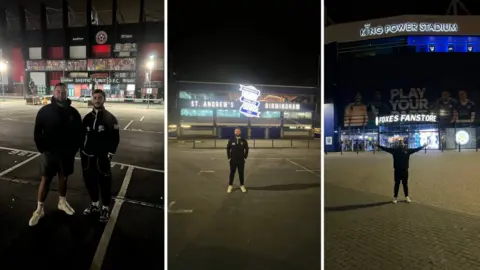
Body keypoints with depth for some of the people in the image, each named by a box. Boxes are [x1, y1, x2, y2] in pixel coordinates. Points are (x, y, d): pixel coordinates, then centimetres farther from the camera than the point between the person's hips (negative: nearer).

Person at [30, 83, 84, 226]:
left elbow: (79, 132, 4)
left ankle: (62, 202, 32)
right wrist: (42, 149, -7)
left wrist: (74, 149, -2)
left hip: (67, 152, 2)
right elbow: (37, 132, -2)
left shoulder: (73, 112, -1)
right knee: (45, 179, 2)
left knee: (63, 177, 14)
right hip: (49, 152, -2)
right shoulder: (45, 110, -5)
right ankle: (39, 209, 11)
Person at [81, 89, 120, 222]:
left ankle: (106, 208, 16)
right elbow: (82, 135, 16)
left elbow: (115, 137, -7)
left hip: (102, 157, -5)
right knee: (89, 180, 14)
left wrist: (110, 153, -12)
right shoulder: (87, 117, 9)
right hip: (88, 156, 5)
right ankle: (95, 204, 34)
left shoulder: (110, 118, -6)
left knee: (104, 182, 1)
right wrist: (82, 151, 11)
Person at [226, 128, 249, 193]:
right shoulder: (231, 140, -2)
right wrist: (229, 157, 0)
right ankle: (230, 186, 16)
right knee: (232, 173, 7)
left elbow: (246, 149, 7)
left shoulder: (244, 141, -1)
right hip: (233, 160, 0)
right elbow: (228, 149, 5)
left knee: (241, 173, 8)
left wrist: (245, 157, 1)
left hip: (241, 160, 0)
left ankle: (242, 185, 19)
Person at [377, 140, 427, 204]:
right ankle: (395, 197, 15)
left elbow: (416, 149, 9)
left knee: (405, 184, 12)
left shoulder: (407, 150, 2)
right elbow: (386, 149, -6)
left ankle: (407, 197, 24)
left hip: (405, 170, 2)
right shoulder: (394, 150, -3)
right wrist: (378, 145, -12)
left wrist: (423, 146, 9)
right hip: (397, 170, -2)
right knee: (397, 184, 6)